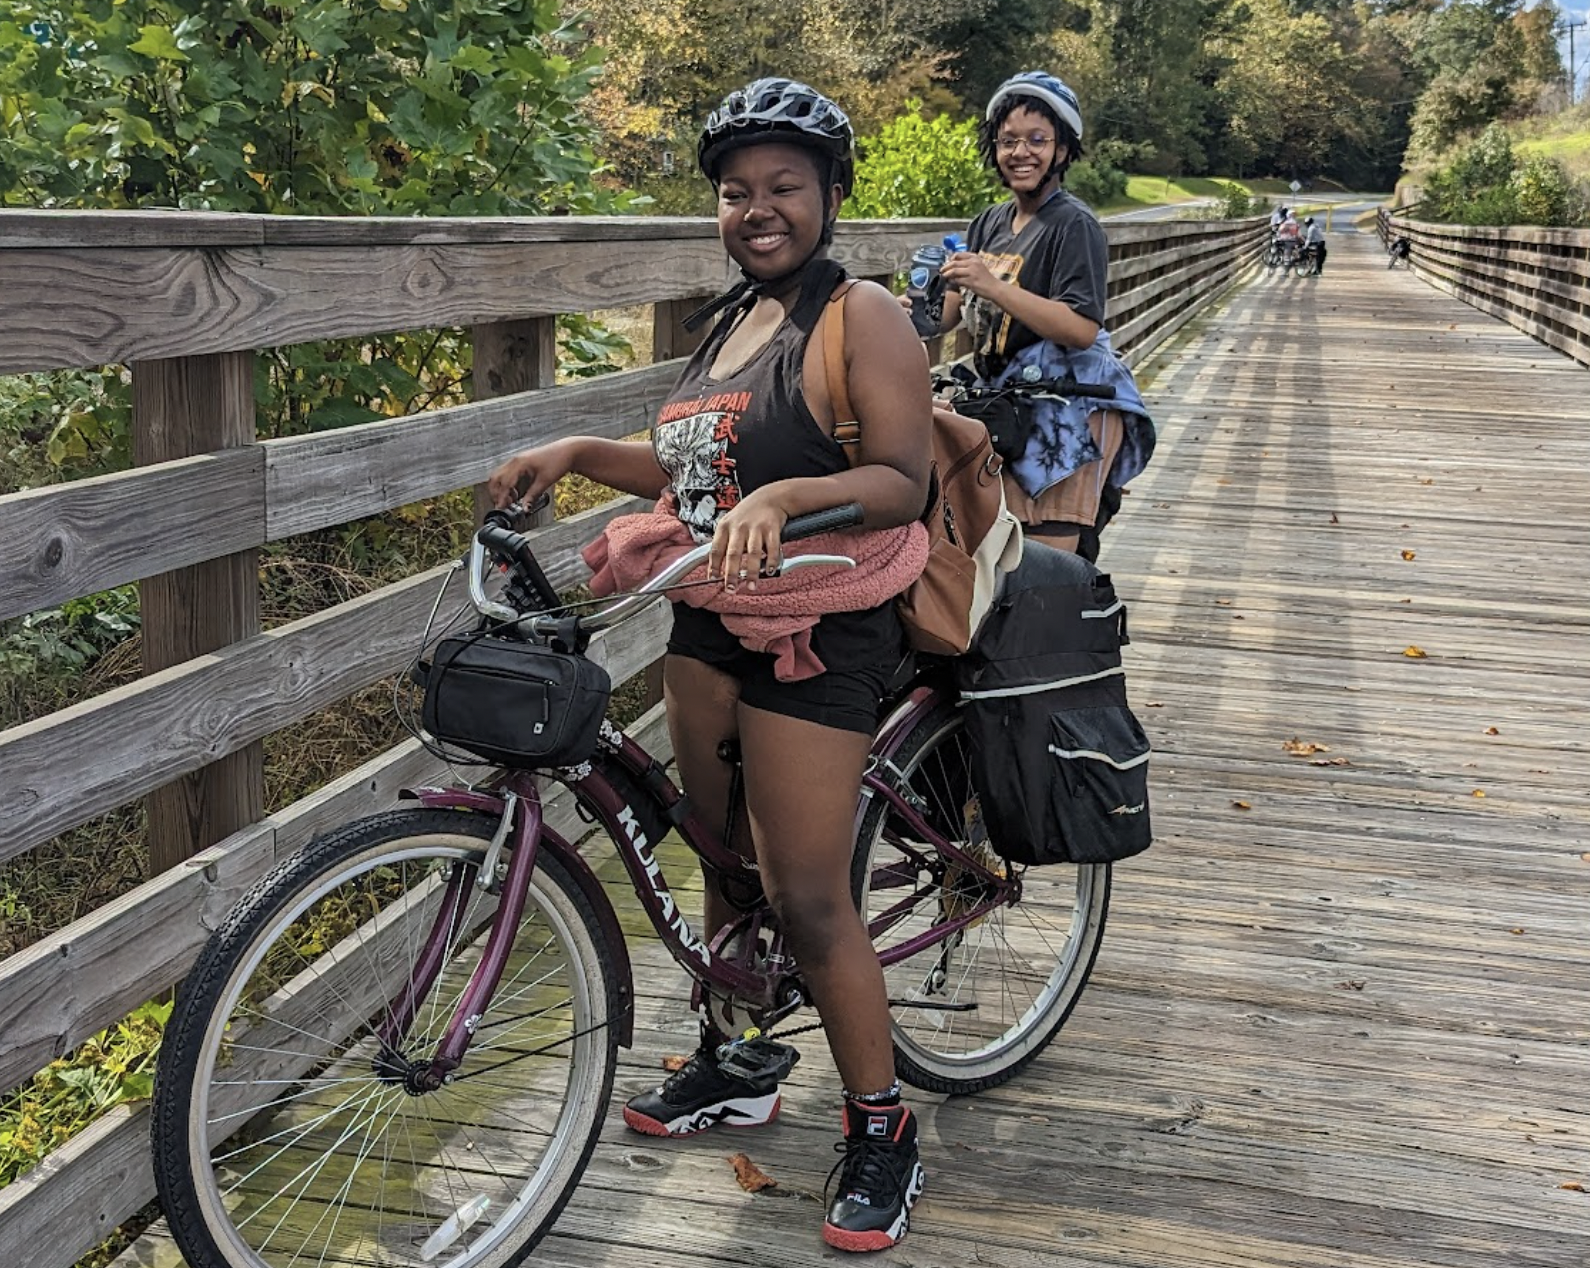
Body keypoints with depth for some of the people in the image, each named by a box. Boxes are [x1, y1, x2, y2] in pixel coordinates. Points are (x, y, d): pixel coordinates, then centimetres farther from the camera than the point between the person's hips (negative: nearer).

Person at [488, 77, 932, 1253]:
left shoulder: (861, 317, -10)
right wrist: (579, 452, 9)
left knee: (809, 898, -6)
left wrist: (782, 498, -34)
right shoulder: (735, 320, 14)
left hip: (814, 636, -8)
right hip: (708, 626, 8)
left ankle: (882, 1133, 10)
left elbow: (903, 482, -19)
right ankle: (730, 1069, 35)